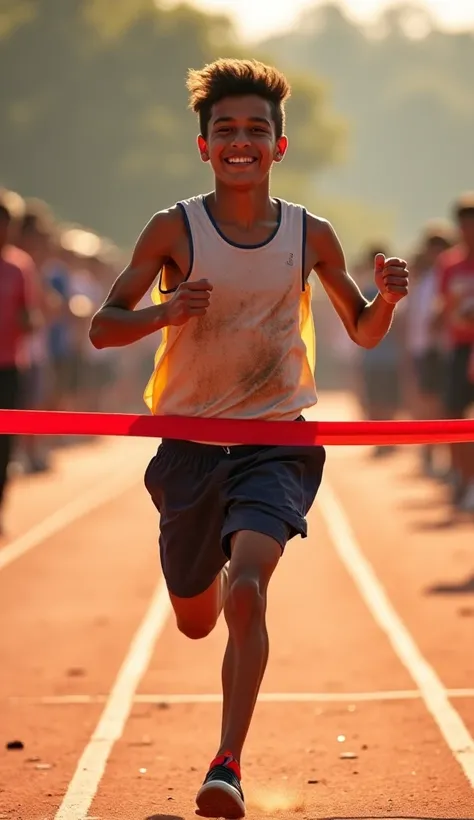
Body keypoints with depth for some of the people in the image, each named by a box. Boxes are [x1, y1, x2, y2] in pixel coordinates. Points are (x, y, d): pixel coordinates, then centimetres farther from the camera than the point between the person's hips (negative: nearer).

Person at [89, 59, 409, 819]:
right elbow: (102, 328, -4)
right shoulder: (174, 230, -5)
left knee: (246, 590, -25)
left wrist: (387, 298, -10)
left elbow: (363, 332, 12)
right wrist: (164, 312, -24)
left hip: (277, 442, -1)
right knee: (195, 622, 15)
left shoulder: (311, 236, -1)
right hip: (190, 442, 1)